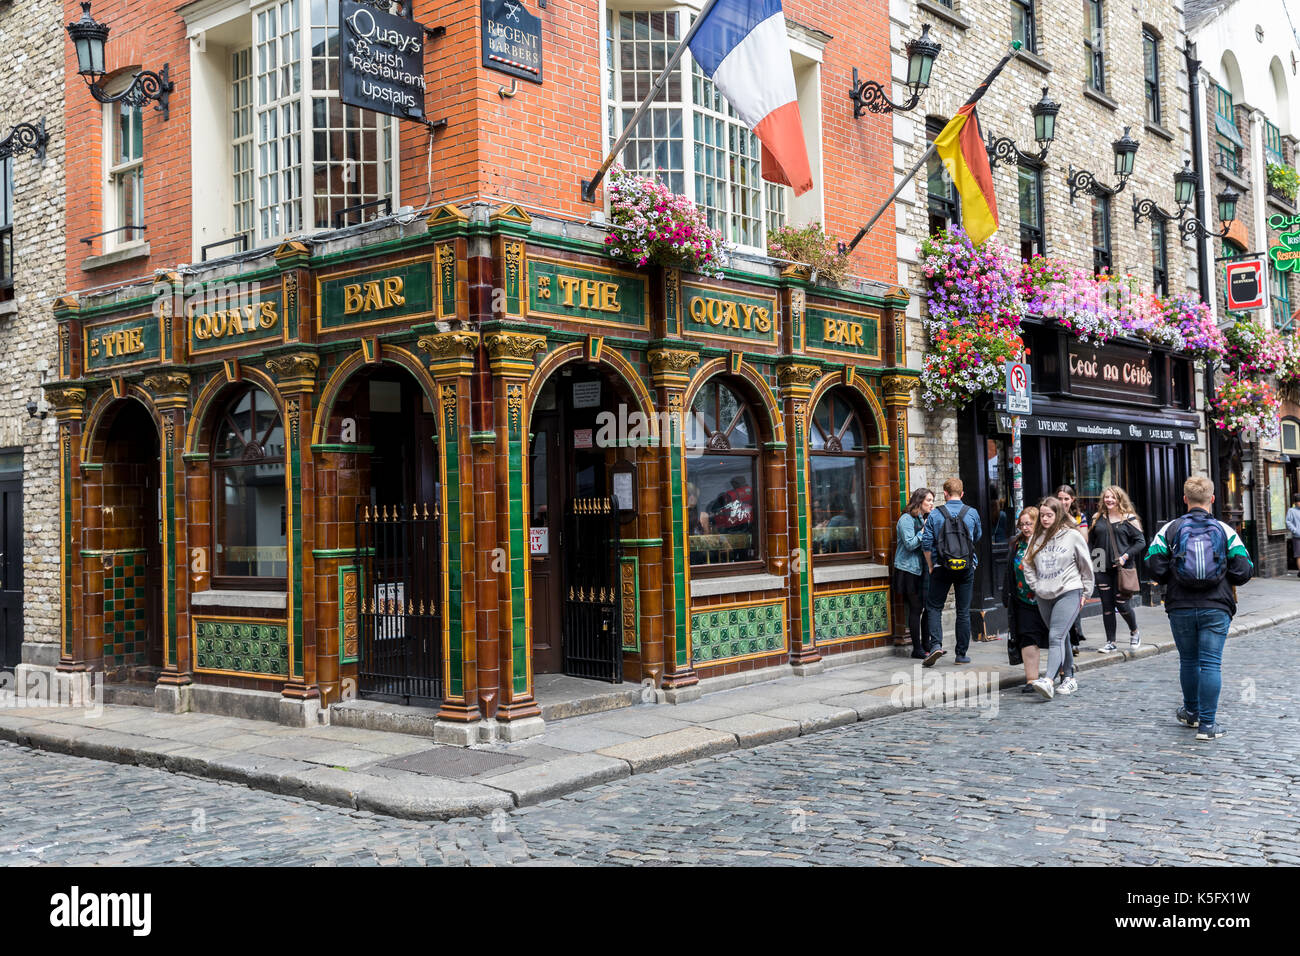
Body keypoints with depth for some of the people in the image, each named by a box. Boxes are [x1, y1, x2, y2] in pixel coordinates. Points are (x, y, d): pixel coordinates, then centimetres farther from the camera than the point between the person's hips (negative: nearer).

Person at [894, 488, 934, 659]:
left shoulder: (925, 518, 16)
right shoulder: (906, 519, -10)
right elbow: (910, 544, -17)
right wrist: (925, 530, -16)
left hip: (923, 569, 8)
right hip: (909, 570, -8)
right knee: (915, 608, -5)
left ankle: (926, 644, 17)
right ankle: (917, 648, 2)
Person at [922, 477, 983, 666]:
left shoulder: (935, 514, -4)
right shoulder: (972, 513, 0)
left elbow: (926, 544, -5)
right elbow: (977, 536, 16)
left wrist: (931, 566, 7)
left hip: (942, 567, -1)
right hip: (967, 568, 1)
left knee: (934, 607, 7)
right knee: (963, 611, 8)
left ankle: (936, 644, -13)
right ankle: (961, 654, 11)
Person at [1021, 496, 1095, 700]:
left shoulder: (1073, 537, -3)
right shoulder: (1036, 538, 6)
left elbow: (1086, 567, 5)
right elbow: (1027, 565, 14)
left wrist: (1085, 593, 5)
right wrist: (1035, 587, 5)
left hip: (1068, 593, -5)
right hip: (1044, 596, 5)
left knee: (1056, 637, -17)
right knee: (1062, 638, 13)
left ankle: (1048, 680, -27)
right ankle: (1069, 678, 23)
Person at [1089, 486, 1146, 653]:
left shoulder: (1128, 518, -1)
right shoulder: (1098, 519, 9)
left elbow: (1141, 541, -2)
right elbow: (1091, 542, 14)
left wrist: (1126, 556, -13)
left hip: (1123, 568, -3)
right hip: (1103, 569, 3)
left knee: (1121, 603, -3)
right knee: (1107, 606, 4)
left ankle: (1134, 632, 25)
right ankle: (1111, 643, 13)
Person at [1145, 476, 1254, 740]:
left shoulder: (1170, 529, -1)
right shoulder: (1225, 531, -2)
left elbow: (1154, 566, -6)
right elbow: (1244, 571, -4)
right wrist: (1227, 580, 17)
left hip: (1180, 607, 1)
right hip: (1216, 609, -1)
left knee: (1188, 661, 16)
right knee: (1211, 664, 0)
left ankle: (1191, 713, 33)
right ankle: (1207, 724, -1)